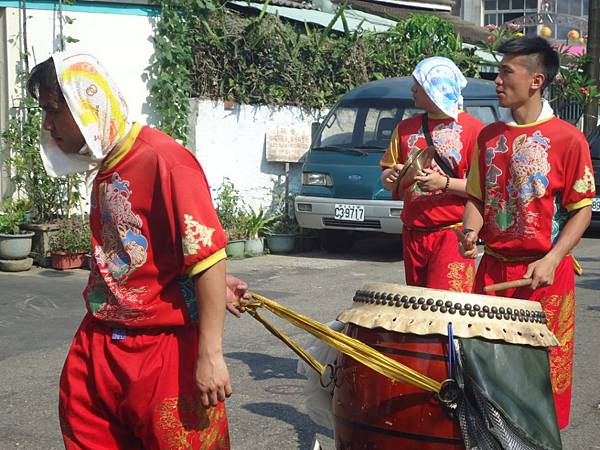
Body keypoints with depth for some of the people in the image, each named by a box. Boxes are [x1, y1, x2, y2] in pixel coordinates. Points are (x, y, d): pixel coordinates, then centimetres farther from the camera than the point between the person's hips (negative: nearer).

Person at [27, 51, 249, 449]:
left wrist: (210, 355, -21)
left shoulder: (162, 158, -16)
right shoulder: (105, 169, 11)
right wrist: (213, 284, 6)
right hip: (98, 347, 8)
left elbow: (206, 253, -19)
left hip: (164, 352, -8)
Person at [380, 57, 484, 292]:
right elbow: (386, 177, 18)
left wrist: (444, 183, -19)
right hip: (413, 235, 6)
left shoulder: (472, 129, -4)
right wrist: (391, 176, -5)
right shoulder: (406, 128, 14)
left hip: (452, 236, -6)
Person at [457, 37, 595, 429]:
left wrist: (551, 260, -16)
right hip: (492, 267, 5)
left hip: (544, 274, -4)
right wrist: (471, 231, -3)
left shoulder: (567, 139, -7)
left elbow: (582, 210, -6)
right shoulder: (490, 137, 9)